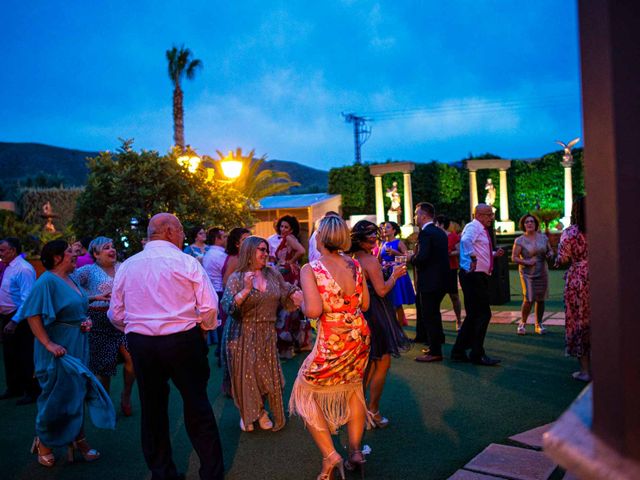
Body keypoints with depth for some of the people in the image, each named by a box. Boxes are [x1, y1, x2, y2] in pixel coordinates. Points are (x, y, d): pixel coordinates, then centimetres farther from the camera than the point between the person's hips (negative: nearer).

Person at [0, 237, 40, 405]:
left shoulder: (23, 269, -19)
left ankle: (32, 392, 12)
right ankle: (14, 389, 35)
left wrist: (14, 322, -27)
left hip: (20, 319, -9)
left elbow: (27, 299, -23)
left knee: (25, 357, -1)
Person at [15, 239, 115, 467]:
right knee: (57, 396, 3)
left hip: (77, 346, 8)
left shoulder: (71, 280, 10)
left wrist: (86, 321, 2)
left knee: (76, 392, 12)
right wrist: (48, 344, -26)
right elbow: (33, 315, -22)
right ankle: (43, 444, 23)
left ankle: (78, 439, 22)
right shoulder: (47, 281, -15)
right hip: (59, 349, -8)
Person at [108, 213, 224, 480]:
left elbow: (116, 315, 7)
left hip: (140, 345, 3)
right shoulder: (187, 262, -6)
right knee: (197, 406, 9)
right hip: (183, 341, -3)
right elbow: (209, 307, -10)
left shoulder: (127, 266, 5)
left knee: (152, 409, 15)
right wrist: (203, 329, 9)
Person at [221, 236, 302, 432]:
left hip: (267, 334, 3)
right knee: (245, 375, 6)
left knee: (266, 374, 5)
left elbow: (287, 298, 8)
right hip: (243, 335, -3)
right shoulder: (236, 278, -7)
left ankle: (261, 411, 29)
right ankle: (246, 414, 29)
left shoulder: (273, 274, 4)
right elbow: (227, 307, -18)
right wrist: (246, 290, -28)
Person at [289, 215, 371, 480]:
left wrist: (301, 302, -4)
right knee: (353, 388, 25)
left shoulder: (311, 269, -16)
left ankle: (330, 455, 9)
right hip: (359, 336, 6)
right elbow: (365, 303, 5)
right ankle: (355, 451, 30)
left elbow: (313, 310, -25)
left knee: (307, 393, 15)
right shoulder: (354, 264, -1)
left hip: (332, 342, -5)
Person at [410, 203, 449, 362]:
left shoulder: (425, 233, -17)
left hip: (429, 282, -9)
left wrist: (411, 259, -7)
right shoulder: (441, 232, 12)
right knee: (434, 314, 20)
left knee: (429, 316, -1)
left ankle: (435, 352, 5)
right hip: (441, 279, 9)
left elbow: (421, 257, -27)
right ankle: (435, 346, 31)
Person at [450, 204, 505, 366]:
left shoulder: (482, 230, 19)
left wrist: (494, 254, 13)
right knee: (483, 314, -6)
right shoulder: (473, 227, -12)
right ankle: (477, 355, 3)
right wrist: (473, 257, -33)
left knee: (474, 315, 14)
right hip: (473, 276, -10)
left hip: (479, 276, 10)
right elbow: (466, 241, -35)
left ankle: (459, 352, 21)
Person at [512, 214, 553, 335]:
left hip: (542, 272, 4)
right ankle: (522, 323, 9)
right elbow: (514, 257, -6)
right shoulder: (520, 240, -4)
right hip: (527, 273, -4)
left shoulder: (543, 237, 8)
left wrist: (550, 254, -5)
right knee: (529, 299, -12)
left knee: (541, 299, 6)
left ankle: (539, 324, 20)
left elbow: (550, 250, 18)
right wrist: (527, 262, -19)